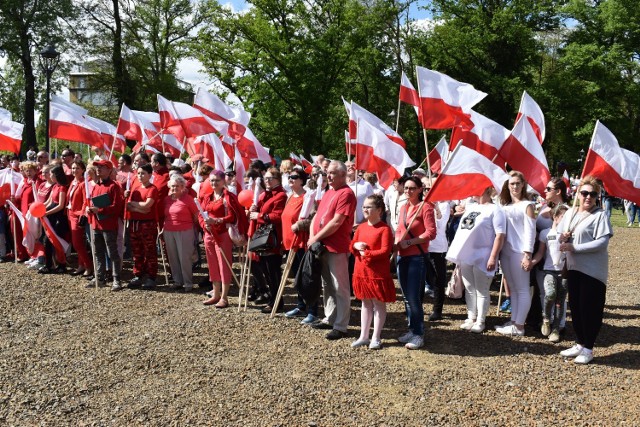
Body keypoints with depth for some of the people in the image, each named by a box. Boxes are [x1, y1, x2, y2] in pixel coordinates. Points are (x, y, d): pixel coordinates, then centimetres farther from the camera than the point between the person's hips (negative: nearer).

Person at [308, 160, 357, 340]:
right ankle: (329, 319, 30)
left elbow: (336, 222, -20)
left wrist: (316, 238, -13)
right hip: (321, 246, 9)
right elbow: (317, 216, 15)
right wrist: (312, 237, -1)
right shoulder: (328, 192, 16)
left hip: (337, 248, -9)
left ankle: (340, 326, 4)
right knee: (327, 285, 18)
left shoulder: (346, 193, -14)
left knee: (340, 288, -1)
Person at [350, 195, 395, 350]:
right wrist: (356, 245, -7)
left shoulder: (384, 229, -13)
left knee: (379, 304, 5)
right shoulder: (361, 227, 9)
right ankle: (363, 336, 23)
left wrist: (367, 253, -18)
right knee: (365, 303, 15)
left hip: (378, 273, -7)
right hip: (361, 271, 7)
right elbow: (352, 245, 15)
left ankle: (376, 338, 13)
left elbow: (385, 251, -19)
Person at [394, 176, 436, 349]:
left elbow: (431, 233, -14)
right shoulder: (403, 208, 14)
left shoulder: (425, 207, -7)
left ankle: (419, 334, 3)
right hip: (402, 256, 7)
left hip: (417, 257, -7)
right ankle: (411, 330, 22)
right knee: (406, 296, 12)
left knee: (414, 297, -7)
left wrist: (409, 242, -16)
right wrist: (397, 243, 1)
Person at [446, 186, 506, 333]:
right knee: (469, 289, 14)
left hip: (482, 257, -7)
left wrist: (493, 257, -21)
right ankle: (471, 318, 24)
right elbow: (462, 229, 22)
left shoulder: (494, 209, -8)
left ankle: (480, 321, 12)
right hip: (466, 255, 7)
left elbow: (500, 236, -15)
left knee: (481, 291, 3)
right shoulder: (470, 207, 14)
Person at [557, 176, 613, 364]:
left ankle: (588, 349, 12)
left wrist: (574, 247, -21)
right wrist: (563, 237, -9)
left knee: (590, 309, 0)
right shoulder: (570, 212, 9)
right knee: (575, 307, 12)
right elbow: (560, 234, 16)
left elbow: (602, 242, -19)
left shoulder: (600, 215, -10)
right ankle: (580, 344, 26)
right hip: (573, 267, 6)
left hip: (593, 270, -6)